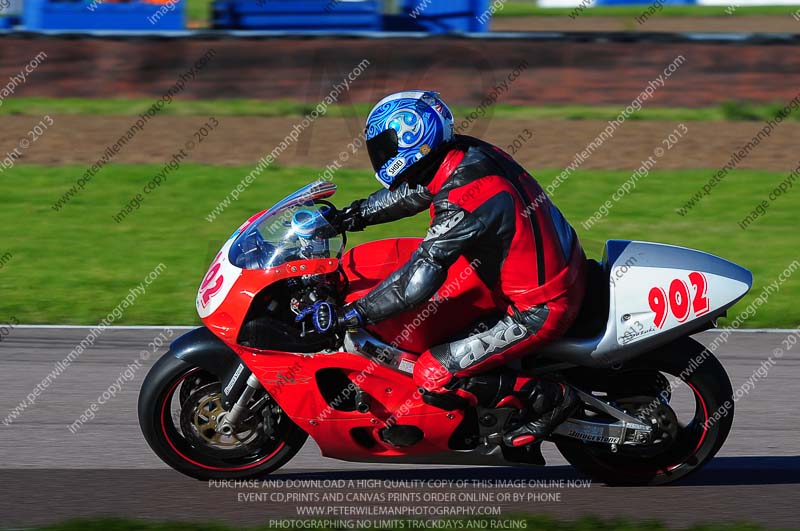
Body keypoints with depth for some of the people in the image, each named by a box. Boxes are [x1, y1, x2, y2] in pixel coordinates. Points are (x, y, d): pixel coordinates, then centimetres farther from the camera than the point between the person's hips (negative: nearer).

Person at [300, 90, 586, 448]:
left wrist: (345, 316, -25)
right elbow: (415, 190, 18)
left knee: (434, 377, -12)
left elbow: (418, 282, -29)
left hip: (537, 311, -9)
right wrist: (354, 215, 20)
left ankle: (547, 398, -1)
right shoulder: (468, 153, -2)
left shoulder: (461, 204, -27)